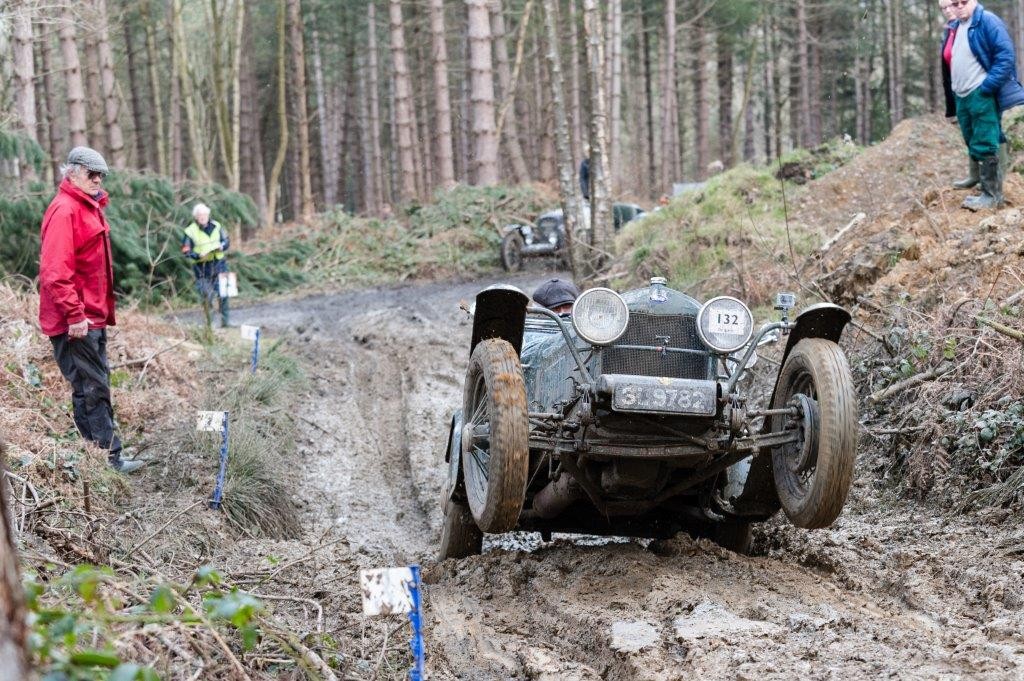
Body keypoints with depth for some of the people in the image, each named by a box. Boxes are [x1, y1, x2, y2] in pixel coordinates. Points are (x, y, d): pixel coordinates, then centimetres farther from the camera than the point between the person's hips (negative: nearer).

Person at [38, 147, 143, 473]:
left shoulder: (89, 208, 16)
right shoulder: (64, 210, -15)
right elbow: (55, 270, -23)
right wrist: (74, 315, -25)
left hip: (92, 317, 11)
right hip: (75, 322, -11)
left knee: (98, 386, 13)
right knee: (91, 389, -7)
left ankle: (109, 456, 19)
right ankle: (108, 458, -5)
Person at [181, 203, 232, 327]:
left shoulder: (216, 226, 4)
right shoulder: (191, 231, -7)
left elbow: (226, 241, 11)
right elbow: (186, 251, -6)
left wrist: (222, 246, -12)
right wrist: (198, 255, -23)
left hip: (219, 264, 3)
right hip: (202, 267, -3)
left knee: (223, 293, -1)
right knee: (206, 295, -3)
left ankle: (225, 320, 7)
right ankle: (209, 321, 13)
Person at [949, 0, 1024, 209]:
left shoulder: (987, 21, -11)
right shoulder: (956, 28, 16)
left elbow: (1006, 56, -17)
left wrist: (988, 86, -20)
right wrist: (954, 90, 18)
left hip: (982, 96, -9)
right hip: (962, 97, 9)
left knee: (984, 146, -10)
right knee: (974, 146, 14)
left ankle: (992, 195, -7)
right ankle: (986, 187, 22)